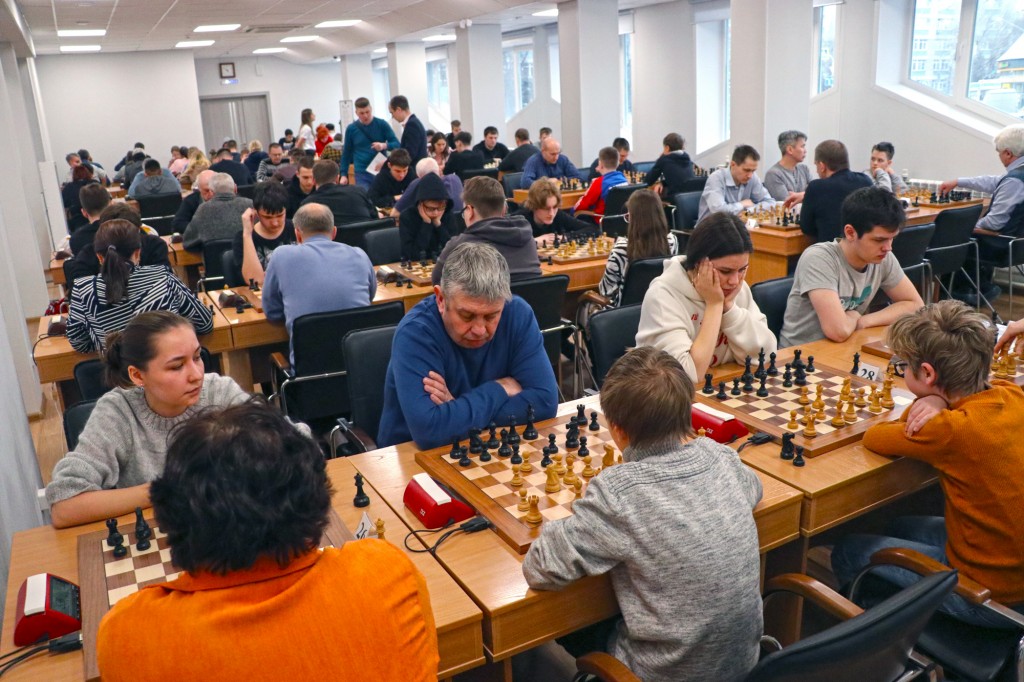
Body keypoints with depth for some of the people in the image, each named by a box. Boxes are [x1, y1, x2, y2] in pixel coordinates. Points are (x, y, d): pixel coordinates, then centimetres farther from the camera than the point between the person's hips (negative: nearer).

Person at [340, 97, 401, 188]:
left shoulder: (382, 124, 1)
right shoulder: (351, 129, 3)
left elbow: (397, 145, -3)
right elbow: (346, 153, 10)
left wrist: (385, 145, -23)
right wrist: (344, 174, 4)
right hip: (362, 173, 0)